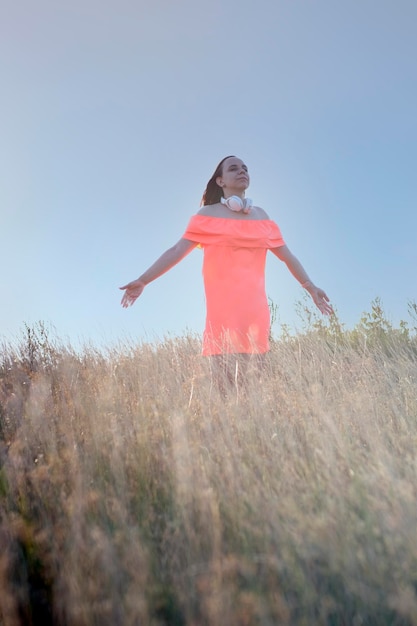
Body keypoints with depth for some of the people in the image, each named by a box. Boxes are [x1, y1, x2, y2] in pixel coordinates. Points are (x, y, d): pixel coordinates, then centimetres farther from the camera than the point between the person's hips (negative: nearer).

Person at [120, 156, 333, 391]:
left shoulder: (261, 215, 16)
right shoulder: (209, 214, 5)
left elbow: (287, 255, 20)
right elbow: (176, 251, -2)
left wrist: (310, 286, 15)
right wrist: (143, 281, -10)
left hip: (256, 306, 4)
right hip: (223, 306, -4)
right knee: (230, 378, -8)